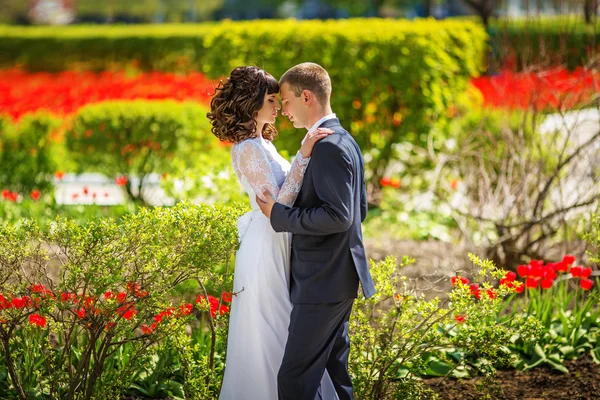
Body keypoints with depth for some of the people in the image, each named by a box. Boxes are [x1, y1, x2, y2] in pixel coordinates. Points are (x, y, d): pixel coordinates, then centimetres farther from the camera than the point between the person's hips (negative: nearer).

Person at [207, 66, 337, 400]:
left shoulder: (262, 144, 11)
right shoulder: (248, 149, -18)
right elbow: (277, 206, -23)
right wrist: (303, 156, -27)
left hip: (277, 249, 10)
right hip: (265, 250, -10)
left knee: (274, 334, 17)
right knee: (270, 335, -1)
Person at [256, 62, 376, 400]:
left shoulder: (327, 147, -19)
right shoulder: (345, 141, 13)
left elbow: (339, 216, -25)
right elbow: (359, 209, 19)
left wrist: (279, 214, -17)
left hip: (324, 283, -11)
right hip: (338, 277, 11)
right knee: (335, 371, 16)